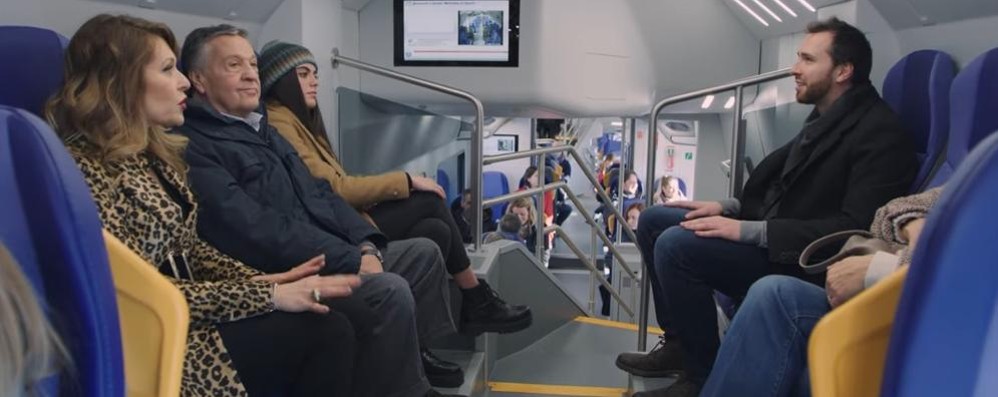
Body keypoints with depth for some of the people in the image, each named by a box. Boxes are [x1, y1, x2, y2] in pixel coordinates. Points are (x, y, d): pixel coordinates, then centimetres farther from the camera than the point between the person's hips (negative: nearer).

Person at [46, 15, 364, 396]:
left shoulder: (153, 152, 11)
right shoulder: (82, 169, -17)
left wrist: (257, 279, -4)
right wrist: (268, 295, -21)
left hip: (181, 316, 8)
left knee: (332, 324, -14)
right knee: (324, 332, -21)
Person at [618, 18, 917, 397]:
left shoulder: (879, 132, -16)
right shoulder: (826, 116, 13)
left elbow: (854, 229, -23)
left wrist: (747, 230, -25)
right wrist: (730, 208, 4)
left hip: (807, 263, -10)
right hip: (775, 233, 10)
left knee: (676, 246, -27)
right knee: (654, 220, 4)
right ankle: (679, 342, 15)